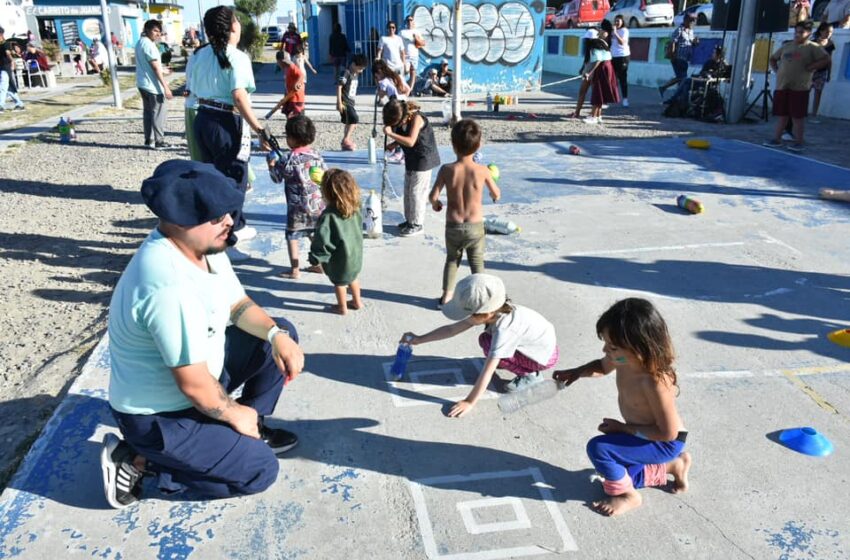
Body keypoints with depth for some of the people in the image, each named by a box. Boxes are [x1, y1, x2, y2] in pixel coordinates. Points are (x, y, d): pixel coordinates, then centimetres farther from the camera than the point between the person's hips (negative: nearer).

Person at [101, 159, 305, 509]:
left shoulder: (204, 246, -7)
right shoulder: (169, 284, -36)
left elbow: (238, 305, 7)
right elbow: (193, 384, -29)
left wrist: (278, 336, -11)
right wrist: (233, 413, -11)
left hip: (200, 368, 9)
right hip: (159, 415, -9)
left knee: (281, 334, 5)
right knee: (259, 471, -8)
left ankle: (250, 429, 19)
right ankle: (137, 461, 1)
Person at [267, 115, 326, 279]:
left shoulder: (287, 159, -12)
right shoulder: (316, 155, 2)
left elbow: (276, 177, -1)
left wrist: (272, 161, 13)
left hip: (298, 206, -5)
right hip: (319, 204, 6)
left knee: (292, 236, 4)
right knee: (315, 234, 18)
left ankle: (295, 270, 3)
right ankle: (320, 264, 26)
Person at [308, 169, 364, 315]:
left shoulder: (329, 215, -30)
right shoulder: (354, 208, -12)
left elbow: (323, 239, -24)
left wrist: (316, 258, -13)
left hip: (340, 258, -6)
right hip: (355, 253, 6)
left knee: (339, 281, 16)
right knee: (352, 277, 27)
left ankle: (342, 307, 33)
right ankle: (357, 302, 43)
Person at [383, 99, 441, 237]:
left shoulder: (416, 118, -25)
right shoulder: (401, 118, -2)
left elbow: (410, 141, -34)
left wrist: (390, 134, -32)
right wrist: (394, 144, -6)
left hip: (423, 159, -8)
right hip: (411, 158, 9)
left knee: (417, 192, -3)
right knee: (408, 191, 15)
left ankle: (417, 224, 8)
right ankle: (410, 220, 27)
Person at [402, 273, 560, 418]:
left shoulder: (504, 329, -36)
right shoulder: (493, 312, -13)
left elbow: (487, 371, -34)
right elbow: (452, 329, -6)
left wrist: (469, 402, -28)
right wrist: (419, 339, -5)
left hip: (546, 355, -8)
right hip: (537, 342, 8)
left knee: (487, 343, -20)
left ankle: (530, 375, -5)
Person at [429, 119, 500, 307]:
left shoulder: (446, 169, -14)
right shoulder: (482, 170, -14)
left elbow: (433, 196, -15)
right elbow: (497, 195, -1)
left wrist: (435, 204, 9)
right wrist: (493, 195, 24)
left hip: (453, 226, 1)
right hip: (475, 226, -1)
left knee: (452, 260, 22)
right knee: (477, 263, 16)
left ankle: (447, 296, 26)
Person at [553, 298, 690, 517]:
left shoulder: (655, 382, -37)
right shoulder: (623, 358, -16)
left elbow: (668, 433, -28)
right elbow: (602, 367, 9)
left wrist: (623, 427, -22)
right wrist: (577, 372, -12)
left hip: (665, 443, -8)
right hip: (644, 436, 8)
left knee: (598, 448, -24)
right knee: (616, 474, 20)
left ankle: (627, 496, 2)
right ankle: (673, 465, 30)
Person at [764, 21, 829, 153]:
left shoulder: (813, 47, -1)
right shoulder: (786, 46, 15)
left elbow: (826, 60, -10)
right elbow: (773, 58, 28)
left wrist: (810, 68, -14)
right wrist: (776, 70, 13)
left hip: (799, 88, -5)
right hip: (782, 86, 5)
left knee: (798, 116, -3)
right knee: (782, 115, 11)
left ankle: (798, 142, 3)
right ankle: (776, 139, 18)